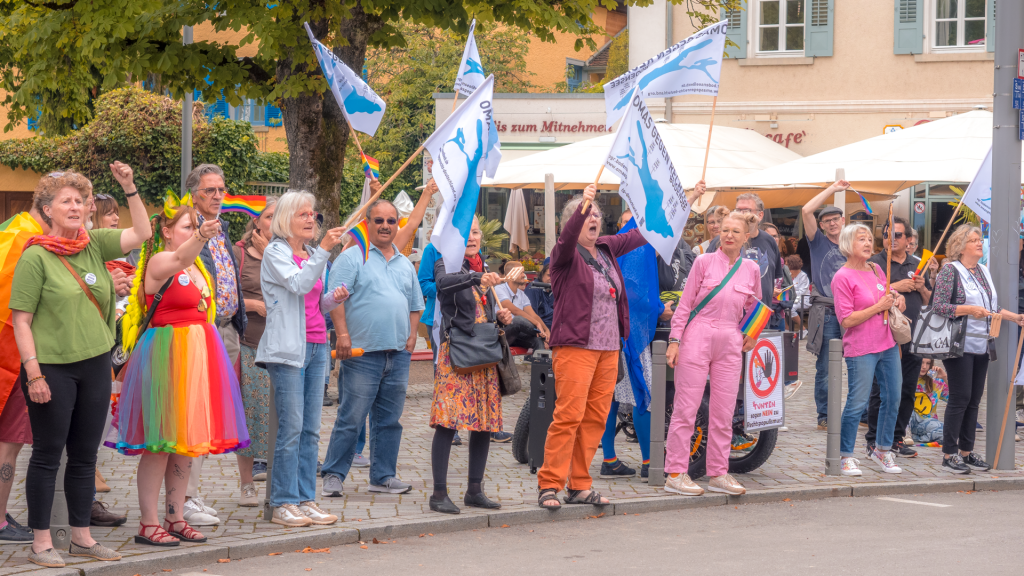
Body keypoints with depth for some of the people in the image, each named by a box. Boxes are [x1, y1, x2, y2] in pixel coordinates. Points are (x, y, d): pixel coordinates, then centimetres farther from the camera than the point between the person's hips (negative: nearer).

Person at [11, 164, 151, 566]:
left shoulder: (94, 244, 6)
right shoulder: (36, 257, -8)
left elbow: (141, 234, 2)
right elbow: (21, 321, -9)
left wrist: (129, 188, -8)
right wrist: (33, 373, -15)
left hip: (95, 364, 5)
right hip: (52, 369, -5)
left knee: (85, 455, 12)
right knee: (48, 454, 2)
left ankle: (81, 536, 22)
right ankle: (41, 542, 9)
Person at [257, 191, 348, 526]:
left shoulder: (313, 256, 19)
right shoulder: (275, 252, -2)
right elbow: (298, 285, -18)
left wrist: (334, 299, 5)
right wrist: (324, 250, -22)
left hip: (316, 346, 7)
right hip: (288, 348, -7)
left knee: (311, 430, 6)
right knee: (291, 427, -9)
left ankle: (305, 500, 10)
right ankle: (283, 504, -4)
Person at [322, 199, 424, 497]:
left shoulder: (405, 264, 18)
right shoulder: (352, 257, -1)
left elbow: (415, 305, 24)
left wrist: (411, 336, 9)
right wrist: (343, 335, -17)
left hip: (398, 354, 6)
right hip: (363, 352, -6)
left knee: (389, 419, 9)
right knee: (350, 418, -5)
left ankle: (383, 476, 17)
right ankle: (334, 475, 3)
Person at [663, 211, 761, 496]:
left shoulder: (751, 270, 9)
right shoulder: (704, 262, 0)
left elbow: (755, 307, 24)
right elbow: (685, 304, 0)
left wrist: (752, 334, 9)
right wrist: (674, 340, -6)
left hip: (729, 344, 4)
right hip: (697, 340, -4)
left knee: (723, 413, 6)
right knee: (686, 408, -3)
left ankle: (718, 474, 15)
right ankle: (675, 474, 0)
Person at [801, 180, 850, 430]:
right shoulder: (819, 243, 6)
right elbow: (806, 211, -7)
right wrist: (833, 189, -3)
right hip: (826, 313, -3)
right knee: (825, 369, -1)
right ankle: (824, 417, 6)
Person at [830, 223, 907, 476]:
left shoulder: (876, 270, 11)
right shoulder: (843, 277, -10)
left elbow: (892, 297, 28)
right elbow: (846, 320, -16)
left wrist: (898, 300, 4)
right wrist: (879, 307, -17)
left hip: (888, 345, 7)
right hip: (861, 349, -7)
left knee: (892, 398, 10)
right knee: (857, 403, -4)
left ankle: (883, 450, 25)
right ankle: (846, 456, 7)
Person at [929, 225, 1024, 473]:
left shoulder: (984, 271, 15)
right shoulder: (950, 271, -7)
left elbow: (994, 308, 22)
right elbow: (938, 306, -15)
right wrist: (969, 310, -22)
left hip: (981, 347, 7)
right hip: (959, 345, -7)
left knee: (974, 399, 9)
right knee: (960, 397, -7)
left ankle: (967, 451, 16)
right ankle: (949, 455, -2)